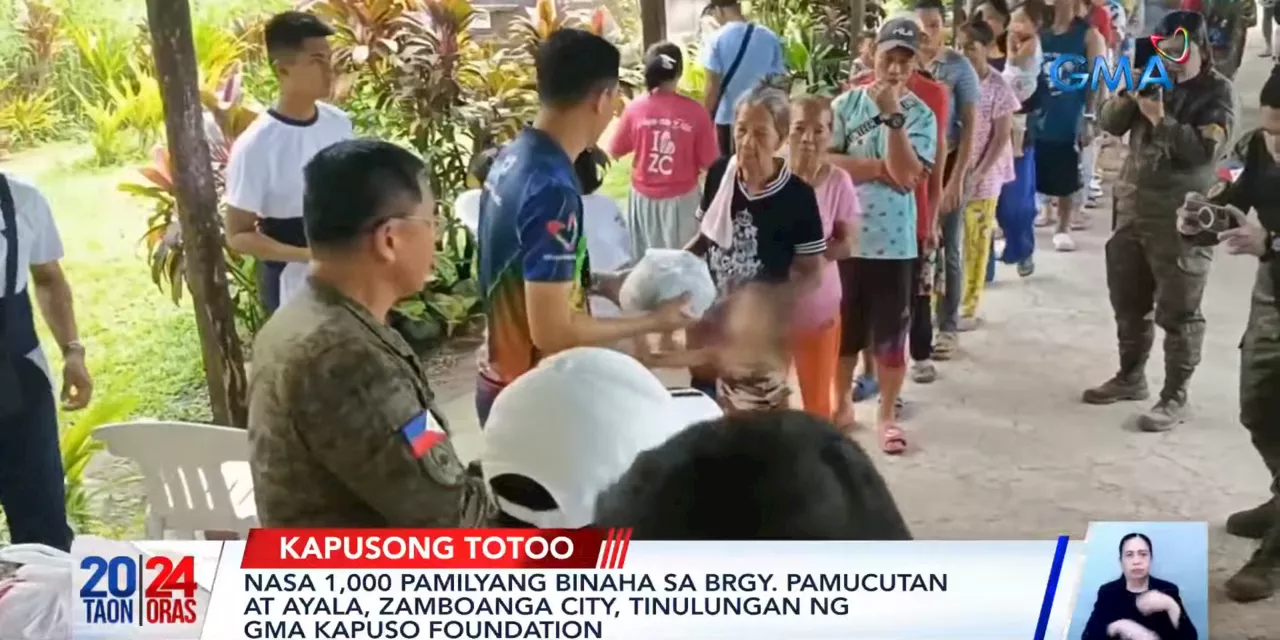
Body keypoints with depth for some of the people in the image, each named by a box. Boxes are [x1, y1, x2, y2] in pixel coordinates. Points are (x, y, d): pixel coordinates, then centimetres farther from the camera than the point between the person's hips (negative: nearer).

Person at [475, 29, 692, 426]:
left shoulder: (512, 157, 0)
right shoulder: (554, 190, -28)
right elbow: (552, 331, -27)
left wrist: (600, 285, 14)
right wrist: (653, 321, -16)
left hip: (503, 379, 9)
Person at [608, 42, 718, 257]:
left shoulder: (635, 108, -11)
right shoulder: (695, 111, -15)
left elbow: (615, 151, 2)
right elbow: (708, 162, -10)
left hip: (643, 197, 2)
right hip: (682, 198, -2)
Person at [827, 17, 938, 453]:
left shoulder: (921, 116, -2)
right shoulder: (846, 104, 0)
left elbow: (906, 174, -16)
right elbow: (823, 161, -10)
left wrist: (893, 115, -19)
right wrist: (879, 168, -13)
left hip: (894, 242, -1)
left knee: (891, 334, 6)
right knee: (843, 328, 13)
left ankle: (887, 415, 21)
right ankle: (842, 406, 30)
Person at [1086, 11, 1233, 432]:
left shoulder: (1217, 91, -5)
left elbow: (1206, 149, -18)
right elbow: (1110, 125, 4)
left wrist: (1161, 119, -24)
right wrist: (1129, 95, -13)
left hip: (1181, 216, -6)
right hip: (1131, 206, 6)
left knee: (1178, 312, -1)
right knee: (1128, 302, 15)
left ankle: (1175, 397, 6)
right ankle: (1130, 376, 30)